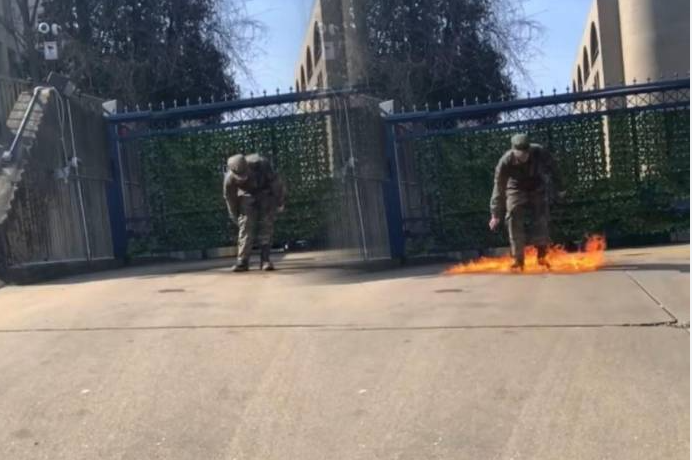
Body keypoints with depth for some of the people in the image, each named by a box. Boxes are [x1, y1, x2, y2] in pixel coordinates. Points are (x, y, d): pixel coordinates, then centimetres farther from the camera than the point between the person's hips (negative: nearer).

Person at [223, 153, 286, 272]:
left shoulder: (260, 164, -37)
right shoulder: (229, 179, -30)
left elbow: (275, 181, -19)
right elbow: (230, 198, -10)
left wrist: (280, 202, -8)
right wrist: (236, 217, 3)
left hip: (266, 192, -1)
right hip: (247, 195, 1)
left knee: (266, 226, -10)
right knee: (245, 227, -10)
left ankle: (265, 260, -8)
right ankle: (242, 262, -9)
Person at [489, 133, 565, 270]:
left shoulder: (540, 153, -29)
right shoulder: (505, 162, -32)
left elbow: (553, 170, -9)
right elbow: (499, 188, -25)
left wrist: (559, 189, 3)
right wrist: (496, 215, -23)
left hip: (538, 188, 1)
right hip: (516, 189, -1)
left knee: (541, 219, -7)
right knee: (514, 220, -11)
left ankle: (541, 255, 6)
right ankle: (519, 259, -5)